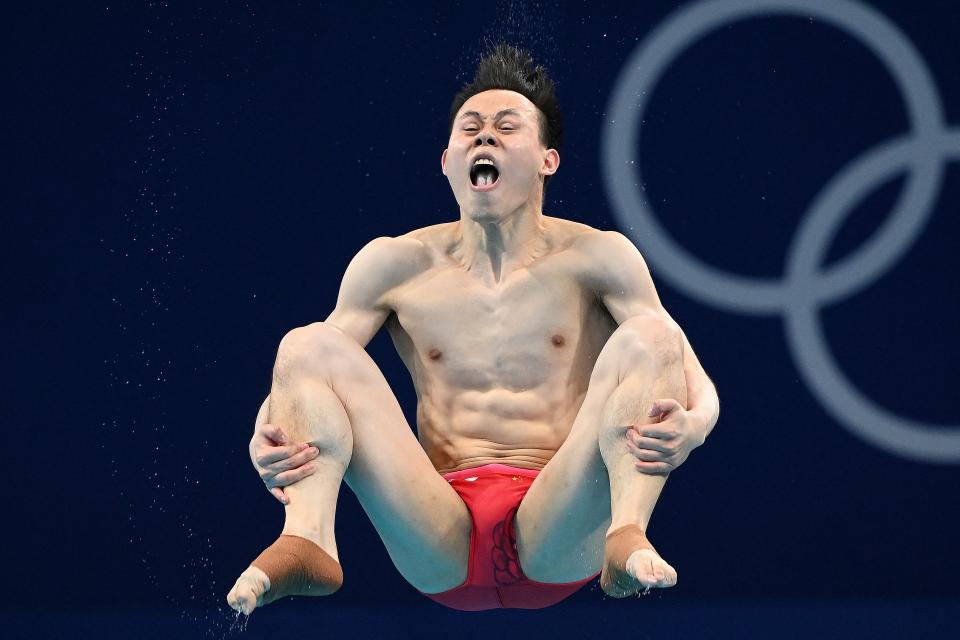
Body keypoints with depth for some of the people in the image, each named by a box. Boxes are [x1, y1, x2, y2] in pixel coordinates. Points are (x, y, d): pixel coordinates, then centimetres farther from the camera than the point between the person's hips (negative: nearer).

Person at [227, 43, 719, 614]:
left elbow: (697, 383, -1)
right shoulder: (396, 264, 12)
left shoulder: (595, 258, 6)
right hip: (439, 552, 2)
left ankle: (627, 541, -43)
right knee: (309, 346, -11)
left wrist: (690, 425, -28)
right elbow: (298, 378, 9)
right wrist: (265, 442, -17)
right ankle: (307, 540, -37)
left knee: (647, 335, -19)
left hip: (557, 542, -2)